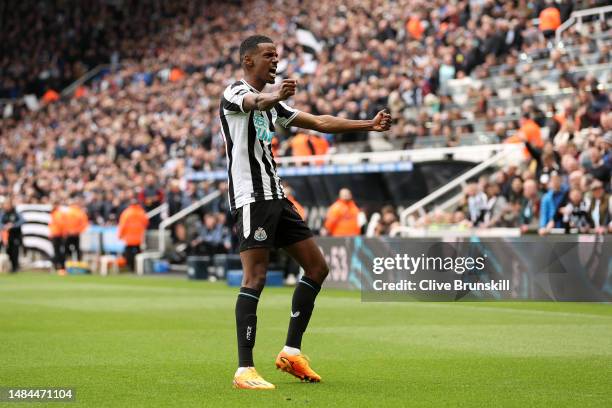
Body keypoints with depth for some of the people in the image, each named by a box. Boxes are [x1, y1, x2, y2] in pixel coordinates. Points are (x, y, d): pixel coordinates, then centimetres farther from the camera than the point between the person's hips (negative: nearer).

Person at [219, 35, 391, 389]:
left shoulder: (272, 103, 21)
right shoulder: (235, 92, -6)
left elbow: (318, 122, 23)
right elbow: (254, 102, -31)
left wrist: (369, 125, 17)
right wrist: (275, 96, -54)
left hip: (276, 196, 9)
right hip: (251, 197, -9)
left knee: (317, 267, 8)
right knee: (255, 278, -15)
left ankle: (292, 352, 15)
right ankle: (245, 370, -15)